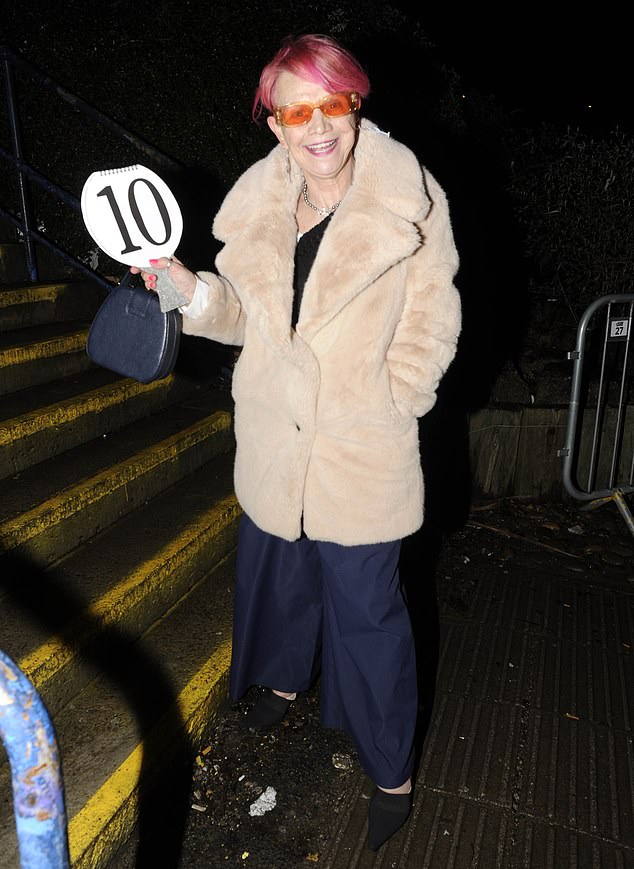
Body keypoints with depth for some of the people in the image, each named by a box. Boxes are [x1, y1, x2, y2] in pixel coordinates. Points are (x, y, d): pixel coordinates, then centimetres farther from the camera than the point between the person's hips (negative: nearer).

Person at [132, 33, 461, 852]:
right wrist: (193, 290, -11)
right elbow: (248, 316, 7)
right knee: (277, 570, 25)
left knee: (367, 609, 6)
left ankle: (392, 768, 31)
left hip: (361, 455, -4)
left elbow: (431, 326, -7)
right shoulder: (259, 202, 0)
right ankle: (286, 674, 58)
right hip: (274, 443, 5)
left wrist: (382, 409, -11)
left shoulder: (410, 200, -12)